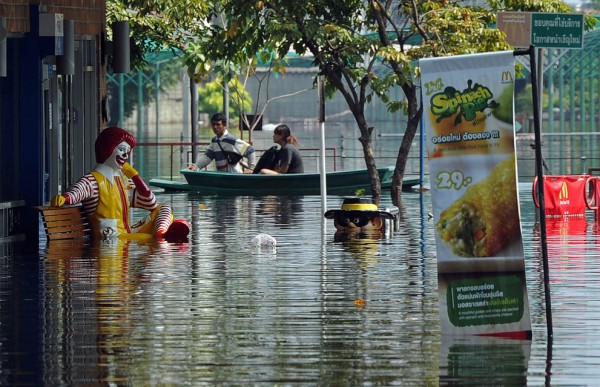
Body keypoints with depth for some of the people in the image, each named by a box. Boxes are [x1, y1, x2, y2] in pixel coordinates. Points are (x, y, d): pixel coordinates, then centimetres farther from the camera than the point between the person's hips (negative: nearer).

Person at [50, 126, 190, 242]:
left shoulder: (124, 180, 20)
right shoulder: (94, 180, -5)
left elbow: (151, 205, 18)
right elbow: (77, 190, -29)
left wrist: (134, 175, 12)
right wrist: (64, 198, -53)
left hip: (128, 232, 9)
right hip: (110, 237, -9)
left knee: (164, 209, -1)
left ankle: (160, 233, -30)